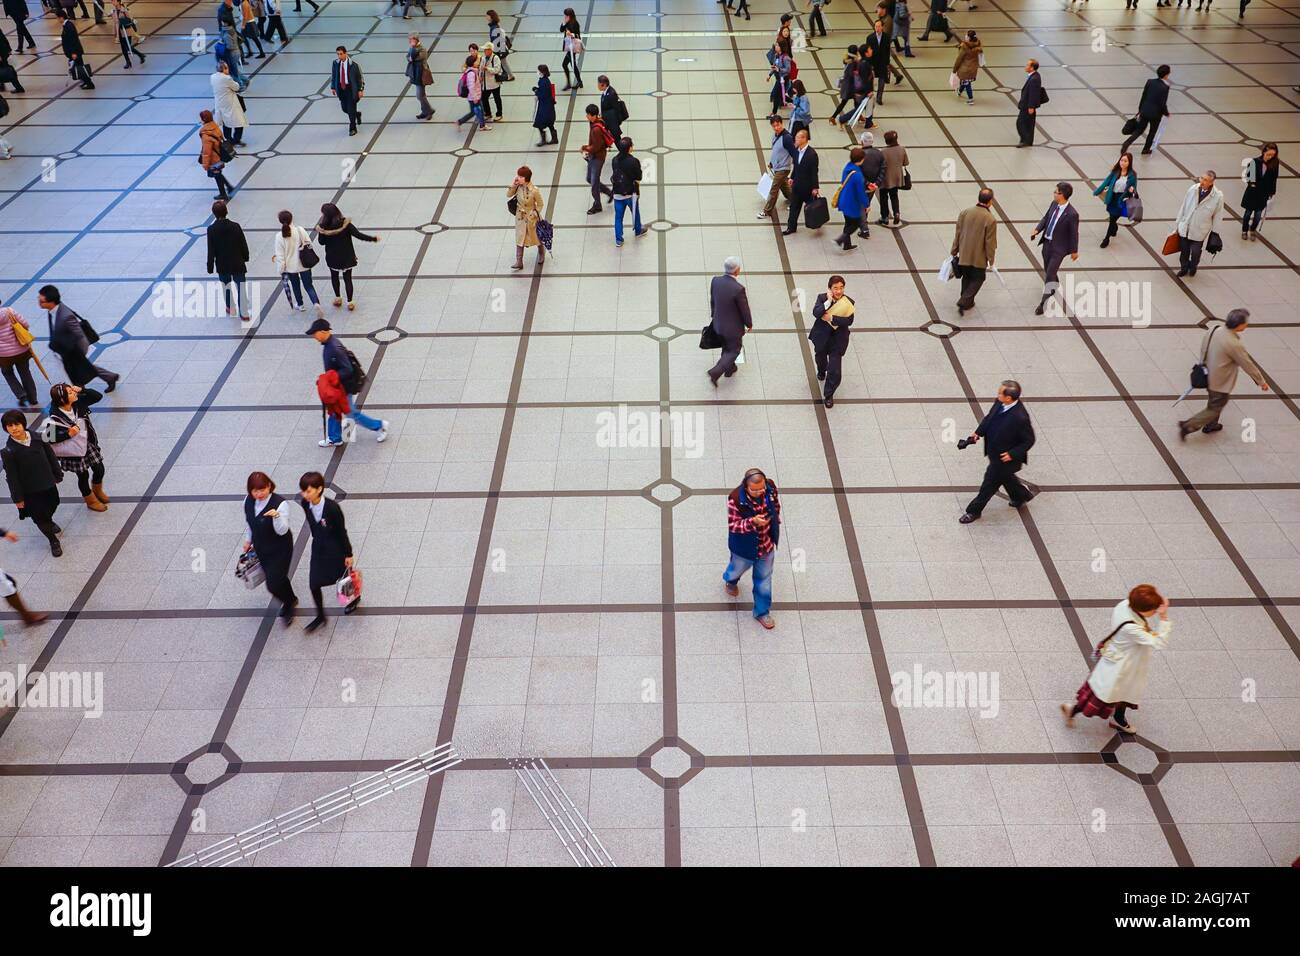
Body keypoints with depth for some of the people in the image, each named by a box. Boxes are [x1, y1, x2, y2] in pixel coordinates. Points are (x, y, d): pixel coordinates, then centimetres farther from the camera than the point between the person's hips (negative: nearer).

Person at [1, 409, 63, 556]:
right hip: (30, 490, -3)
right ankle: (53, 541, 30)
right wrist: (18, 498, -10)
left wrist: (58, 474, 9)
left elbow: (50, 456, 3)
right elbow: (12, 477, -13)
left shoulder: (37, 438, -10)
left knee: (52, 505, 25)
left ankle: (48, 522, 60)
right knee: (38, 516, 8)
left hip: (48, 483, 4)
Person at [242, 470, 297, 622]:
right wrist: (248, 540, 19)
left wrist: (276, 516, -46)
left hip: (280, 550, -6)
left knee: (273, 584, -5)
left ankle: (288, 603, 27)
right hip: (261, 549, 6)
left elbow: (282, 531, -28)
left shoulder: (279, 503, -28)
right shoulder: (248, 502, -9)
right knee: (276, 578, 22)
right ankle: (291, 600, 50)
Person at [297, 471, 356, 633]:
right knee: (313, 584, 5)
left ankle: (355, 597, 51)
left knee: (344, 576, 19)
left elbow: (342, 531, -18)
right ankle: (320, 616, 25)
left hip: (336, 549, -5)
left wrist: (348, 554, -11)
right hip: (318, 548, 5)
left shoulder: (332, 507, -30)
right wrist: (317, 540, 16)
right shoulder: (305, 504, -14)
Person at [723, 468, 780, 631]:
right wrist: (753, 522, -40)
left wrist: (775, 522, 5)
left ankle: (762, 612, 40)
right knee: (738, 568, 29)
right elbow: (733, 526, -26)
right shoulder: (736, 499, -34)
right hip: (744, 547, -3)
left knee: (764, 578, 19)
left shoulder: (770, 487, -20)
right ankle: (730, 580, 67)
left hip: (766, 544, 3)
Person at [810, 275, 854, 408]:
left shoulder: (848, 303, -12)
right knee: (821, 358, 30)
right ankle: (821, 373, 66)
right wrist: (828, 301, -33)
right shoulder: (822, 298, -11)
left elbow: (849, 321, -20)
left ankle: (829, 395, 8)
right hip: (821, 337, 2)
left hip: (838, 339, -2)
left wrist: (831, 318, -26)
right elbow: (816, 313, -27)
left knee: (834, 369, -8)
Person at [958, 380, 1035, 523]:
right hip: (993, 451, 8)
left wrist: (1012, 454, -24)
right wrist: (979, 432, -3)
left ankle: (974, 511, 31)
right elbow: (989, 416, 6)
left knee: (990, 484, 11)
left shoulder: (1020, 417, -37)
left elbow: (1029, 440, -22)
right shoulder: (1000, 403, -15)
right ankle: (1022, 495, 57)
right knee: (1005, 476, 31)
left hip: (1004, 457, -8)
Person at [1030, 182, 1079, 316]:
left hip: (1059, 247, -7)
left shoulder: (1072, 214, -25)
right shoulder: (1054, 204, -6)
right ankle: (1055, 286, 53)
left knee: (1050, 274, -6)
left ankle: (1043, 302, 4)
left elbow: (1074, 233, -14)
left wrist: (1074, 251, -3)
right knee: (1047, 269, 24)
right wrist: (1037, 230, -6)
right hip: (1047, 242, 7)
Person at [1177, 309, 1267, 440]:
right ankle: (1187, 426, 13)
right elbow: (1248, 365, -18)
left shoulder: (1213, 329, -11)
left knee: (1216, 402, 31)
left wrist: (1204, 367, 22)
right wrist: (1262, 382, -4)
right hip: (1221, 382, -8)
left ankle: (1211, 425, 50)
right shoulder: (1234, 345, -31)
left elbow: (1203, 350, 4)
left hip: (1209, 375, 8)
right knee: (1214, 409, 13)